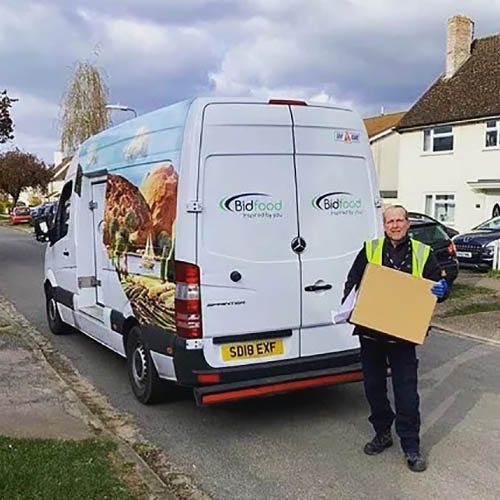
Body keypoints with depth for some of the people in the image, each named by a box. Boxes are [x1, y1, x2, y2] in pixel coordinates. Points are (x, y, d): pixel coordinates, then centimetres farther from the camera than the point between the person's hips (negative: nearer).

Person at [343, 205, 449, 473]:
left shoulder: (422, 253, 5)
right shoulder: (370, 250, 5)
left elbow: (437, 284, 9)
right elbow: (352, 282, 5)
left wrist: (441, 290, -15)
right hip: (370, 330, 2)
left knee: (406, 391, -1)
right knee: (374, 386, 14)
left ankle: (411, 446, 12)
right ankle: (382, 433, 32)